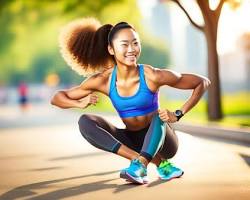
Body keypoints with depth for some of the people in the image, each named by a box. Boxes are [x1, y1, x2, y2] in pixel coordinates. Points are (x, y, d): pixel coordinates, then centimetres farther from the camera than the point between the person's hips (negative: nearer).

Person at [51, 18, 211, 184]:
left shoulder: (152, 76, -19)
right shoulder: (103, 80, -11)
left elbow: (203, 83, -11)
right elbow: (57, 98, -4)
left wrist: (178, 115, -20)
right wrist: (80, 103, -25)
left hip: (159, 141, -3)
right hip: (132, 142, 3)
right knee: (85, 122, -19)